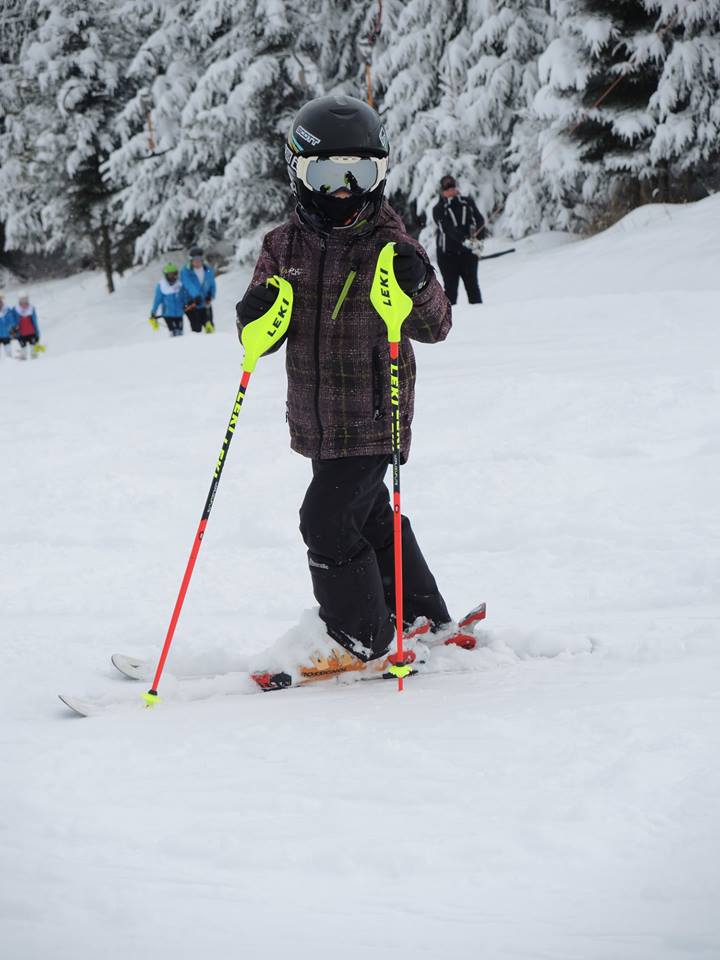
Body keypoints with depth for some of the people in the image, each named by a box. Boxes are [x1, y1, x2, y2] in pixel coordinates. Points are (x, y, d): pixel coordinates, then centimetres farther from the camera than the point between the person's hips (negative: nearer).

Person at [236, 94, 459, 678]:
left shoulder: (389, 245, -9)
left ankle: (365, 644, 2)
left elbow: (434, 329, -10)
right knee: (370, 517, 18)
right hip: (317, 420, 6)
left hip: (372, 416, -6)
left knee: (328, 521, -13)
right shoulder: (285, 246, 3)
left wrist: (419, 286, -30)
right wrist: (256, 321, -18)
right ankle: (425, 621, 36)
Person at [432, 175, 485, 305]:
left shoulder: (468, 203, 7)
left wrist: (477, 239, -15)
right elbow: (449, 228, -16)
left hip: (468, 252, 2)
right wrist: (464, 240, -31)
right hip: (447, 254, -2)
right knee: (450, 289, -3)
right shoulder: (439, 209, -2)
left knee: (472, 285, -1)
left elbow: (480, 221, 4)